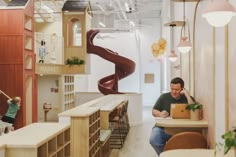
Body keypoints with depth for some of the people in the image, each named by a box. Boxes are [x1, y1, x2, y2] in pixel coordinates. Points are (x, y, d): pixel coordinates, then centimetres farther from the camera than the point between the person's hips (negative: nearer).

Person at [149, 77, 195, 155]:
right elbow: (154, 111, 13)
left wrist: (187, 95, -11)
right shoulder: (164, 97, 11)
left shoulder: (188, 98, 7)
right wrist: (160, 114, -11)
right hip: (162, 127, 1)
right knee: (153, 140, -28)